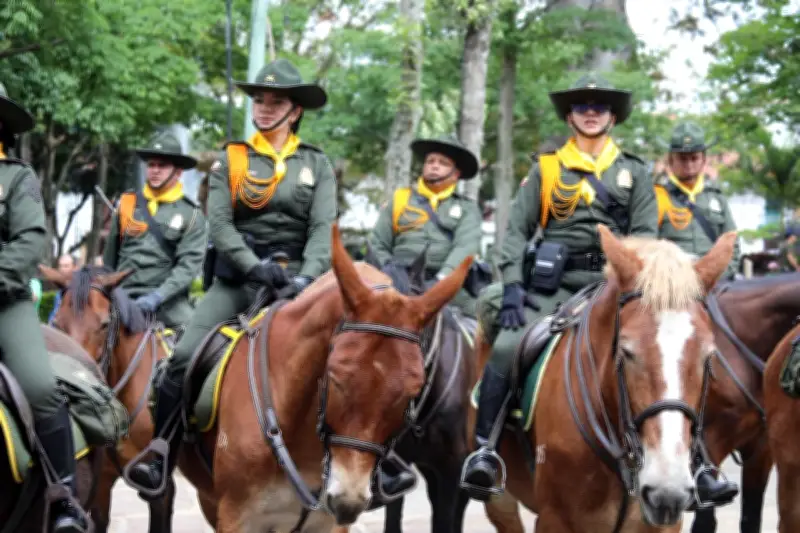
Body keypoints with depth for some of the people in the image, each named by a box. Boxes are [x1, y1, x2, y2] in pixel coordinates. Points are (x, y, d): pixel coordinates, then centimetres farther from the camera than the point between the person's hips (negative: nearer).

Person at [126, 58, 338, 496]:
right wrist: (254, 266, -19)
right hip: (236, 277, 0)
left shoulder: (316, 163, 6)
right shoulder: (231, 159, 6)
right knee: (184, 357, -15)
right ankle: (158, 461, -5)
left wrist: (307, 277, -22)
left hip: (295, 278, 0)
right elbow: (219, 223, -3)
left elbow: (323, 228, -4)